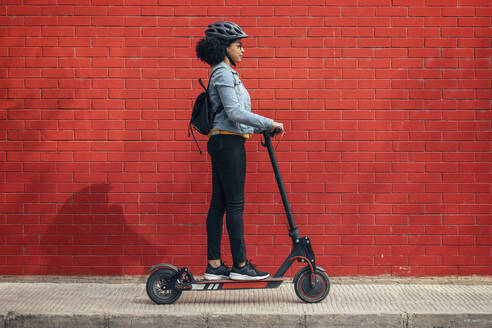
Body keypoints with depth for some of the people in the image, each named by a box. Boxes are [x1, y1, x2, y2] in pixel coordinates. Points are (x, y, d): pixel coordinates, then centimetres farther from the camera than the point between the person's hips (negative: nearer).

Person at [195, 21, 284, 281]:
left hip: (224, 143, 10)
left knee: (219, 204, 7)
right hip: (228, 142, -10)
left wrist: (262, 128, 15)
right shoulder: (223, 72, -10)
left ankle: (214, 266, 10)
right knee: (235, 203, -6)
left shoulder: (225, 73, 21)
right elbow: (234, 112, -19)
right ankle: (240, 265, -1)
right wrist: (269, 123, -14)